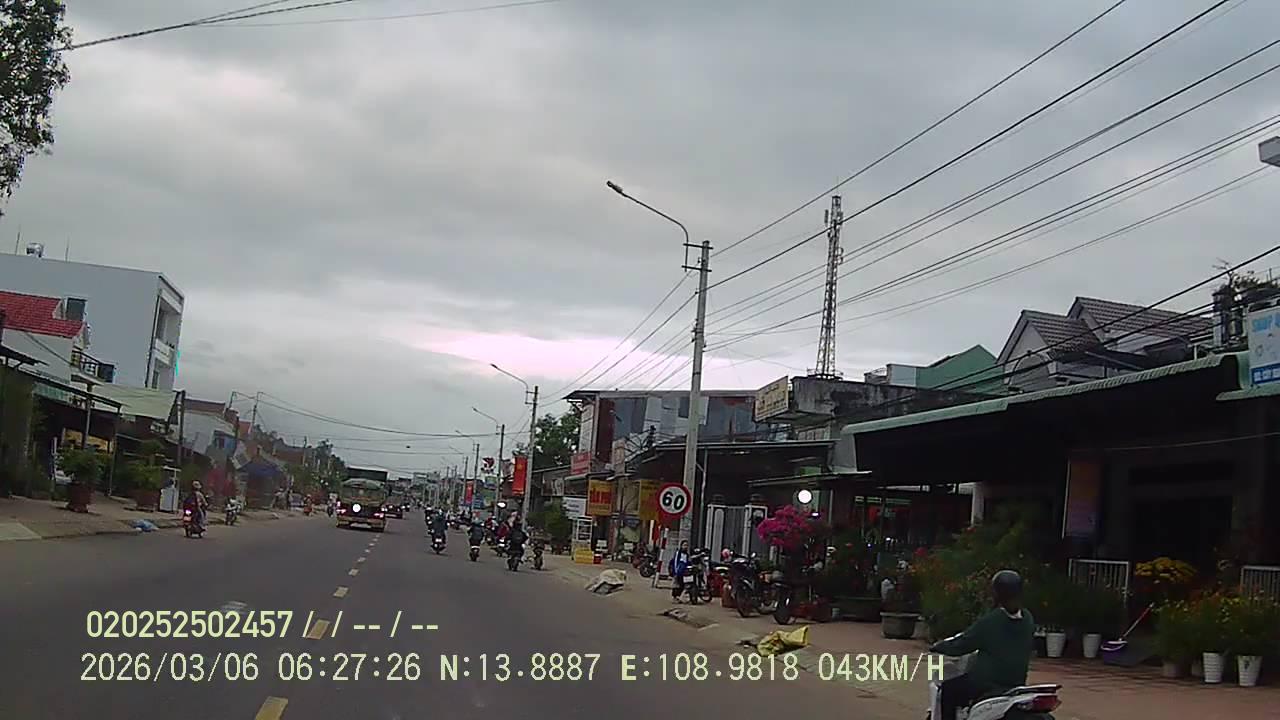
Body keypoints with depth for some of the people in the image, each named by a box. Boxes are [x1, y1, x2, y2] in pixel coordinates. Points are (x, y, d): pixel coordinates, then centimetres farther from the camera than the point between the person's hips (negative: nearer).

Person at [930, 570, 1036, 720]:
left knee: (948, 690, 13)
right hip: (1017, 683, 7)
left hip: (988, 682, -7)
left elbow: (960, 646, -10)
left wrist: (937, 647, 8)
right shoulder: (1028, 618, 0)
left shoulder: (988, 621, -17)